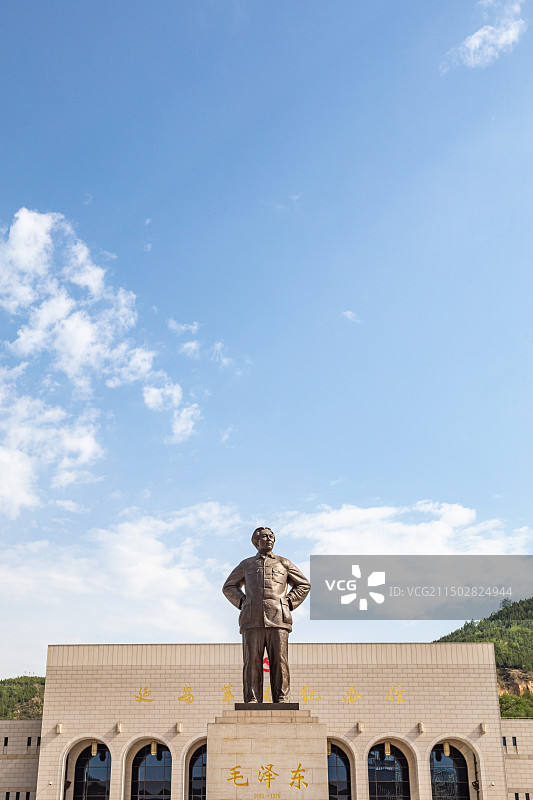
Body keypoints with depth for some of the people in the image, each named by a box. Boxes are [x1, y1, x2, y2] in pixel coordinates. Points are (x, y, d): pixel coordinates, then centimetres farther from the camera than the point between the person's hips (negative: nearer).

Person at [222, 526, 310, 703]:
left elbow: (304, 585, 22)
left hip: (278, 620, 0)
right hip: (252, 621, 0)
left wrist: (289, 603, 8)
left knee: (279, 661, -5)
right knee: (252, 661, -5)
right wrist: (242, 602, 9)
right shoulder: (246, 564, 19)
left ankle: (281, 700, -1)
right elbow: (229, 587, 26)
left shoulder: (284, 563, 17)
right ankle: (252, 700, -3)